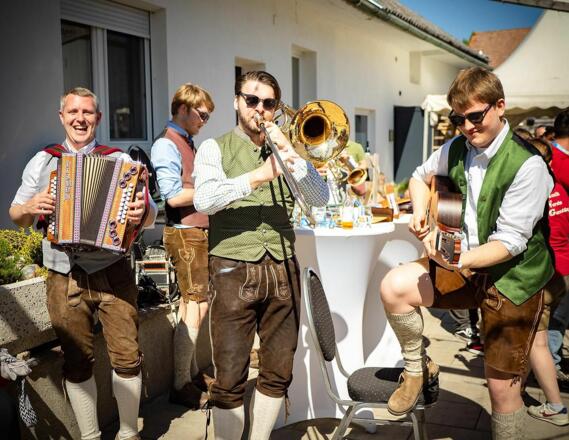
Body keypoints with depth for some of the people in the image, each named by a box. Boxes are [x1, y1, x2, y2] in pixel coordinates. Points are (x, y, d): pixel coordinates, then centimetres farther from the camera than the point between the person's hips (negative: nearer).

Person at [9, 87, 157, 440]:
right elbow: (16, 215, 14)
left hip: (113, 274, -1)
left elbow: (150, 214, 0)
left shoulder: (121, 160, 4)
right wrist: (31, 207, -9)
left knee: (127, 356, 2)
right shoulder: (42, 162, 10)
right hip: (64, 278, 2)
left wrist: (143, 211, -23)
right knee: (77, 361, 11)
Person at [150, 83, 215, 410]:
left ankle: (192, 372, 28)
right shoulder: (166, 146, -12)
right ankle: (182, 386, 5)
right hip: (185, 234, -9)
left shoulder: (187, 144, 16)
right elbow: (174, 196, -21)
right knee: (196, 307, -6)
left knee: (193, 305, 15)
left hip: (199, 232, 9)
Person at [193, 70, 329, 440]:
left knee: (278, 374, 11)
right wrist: (257, 176, -24)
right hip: (234, 271, -3)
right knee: (230, 380, -1)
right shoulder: (215, 148, 5)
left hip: (283, 270, 4)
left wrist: (290, 153, -7)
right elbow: (203, 200, -14)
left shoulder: (283, 148, 15)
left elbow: (320, 198, 3)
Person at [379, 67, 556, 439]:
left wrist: (460, 261, -35)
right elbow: (421, 175, 19)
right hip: (463, 264, 5)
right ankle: (417, 368, 4)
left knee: (502, 387, 3)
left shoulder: (527, 164, -18)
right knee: (394, 287, -19)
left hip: (512, 278, -4)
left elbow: (510, 241, -21)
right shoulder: (456, 149, -2)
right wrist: (420, 214, 0)